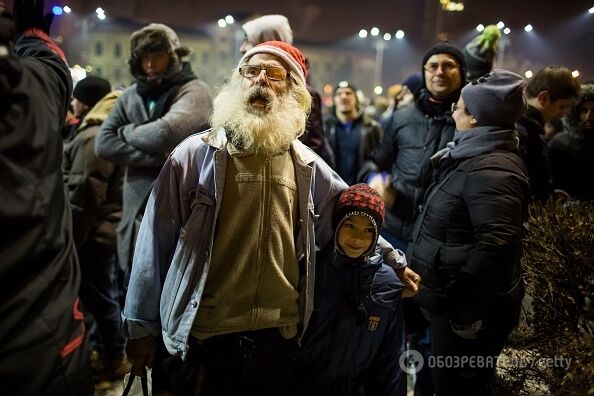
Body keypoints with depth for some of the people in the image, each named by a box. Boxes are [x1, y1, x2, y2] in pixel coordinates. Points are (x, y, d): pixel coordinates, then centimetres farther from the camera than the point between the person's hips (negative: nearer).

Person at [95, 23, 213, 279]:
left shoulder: (194, 91, -3)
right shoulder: (130, 95, 12)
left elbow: (166, 133, -20)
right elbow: (103, 144, 0)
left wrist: (126, 132, 0)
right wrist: (157, 157, -12)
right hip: (137, 213, 5)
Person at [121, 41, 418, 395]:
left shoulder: (307, 167, 4)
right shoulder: (196, 154, -6)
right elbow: (157, 241, -4)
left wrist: (394, 260, 22)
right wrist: (142, 325, -3)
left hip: (278, 336, 3)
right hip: (198, 337, -2)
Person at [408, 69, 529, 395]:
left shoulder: (490, 169, -23)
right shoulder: (473, 157, 12)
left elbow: (496, 246, -31)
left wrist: (458, 305, -25)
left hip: (467, 310, -10)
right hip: (451, 300, 10)